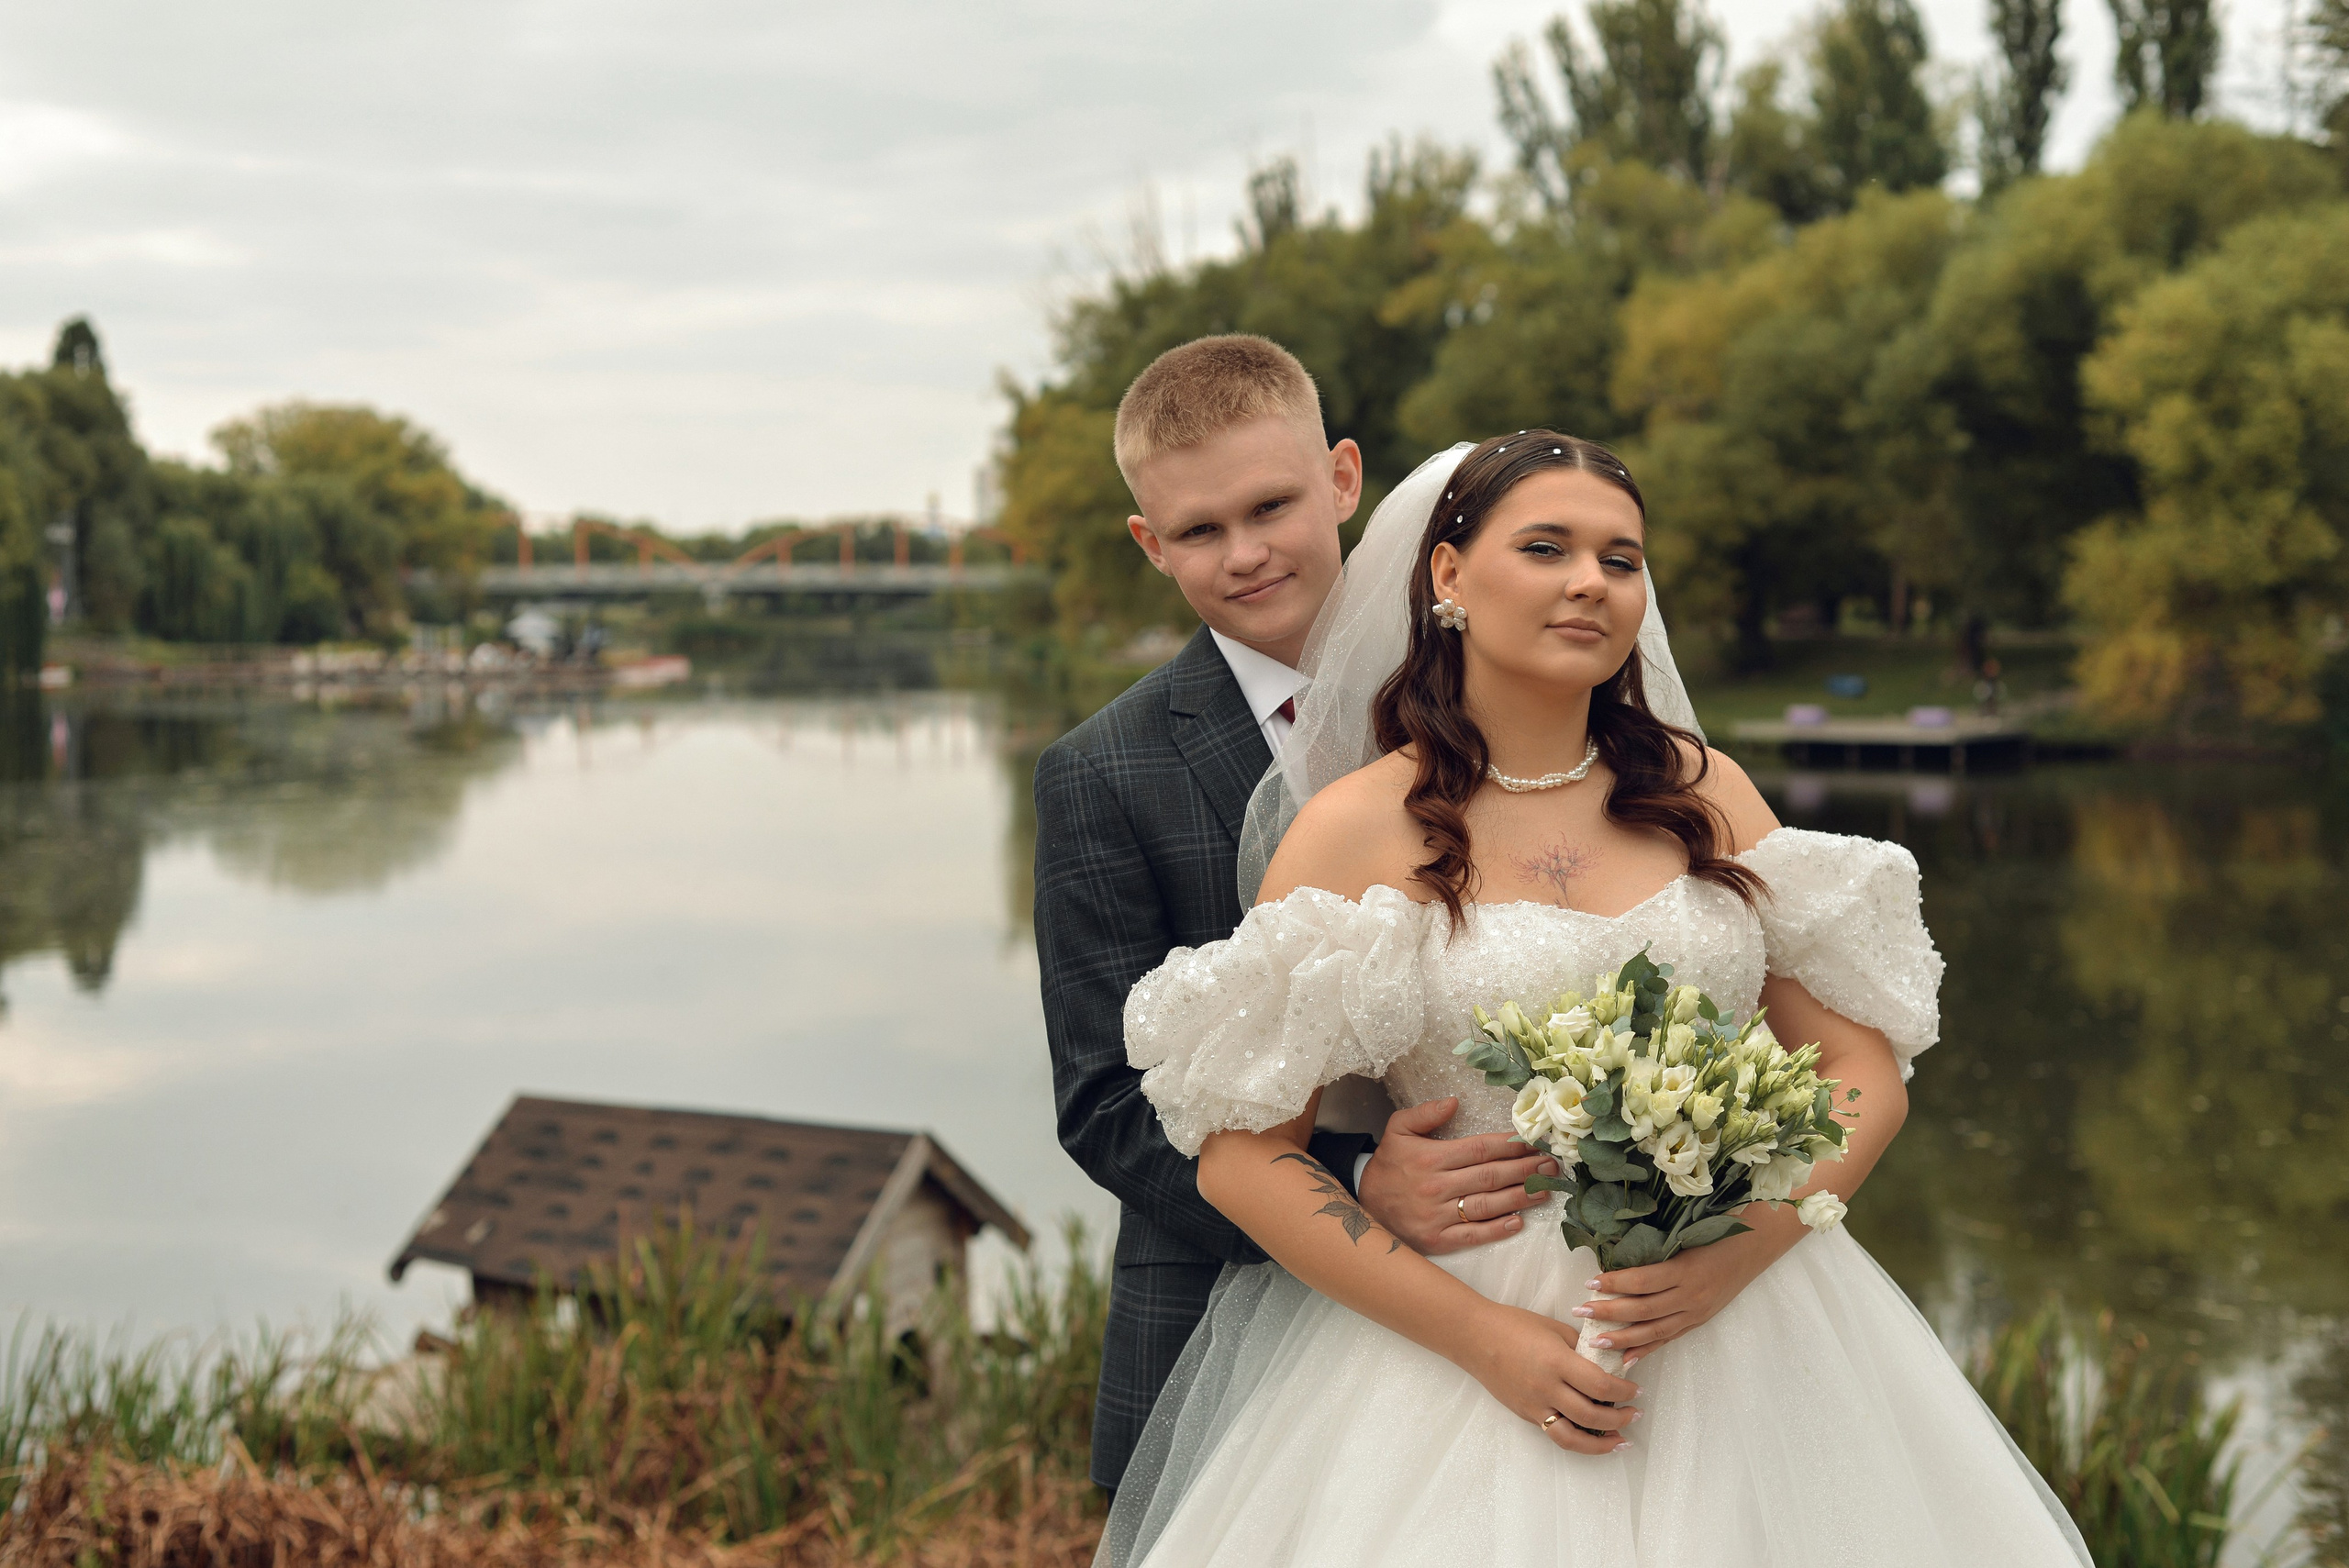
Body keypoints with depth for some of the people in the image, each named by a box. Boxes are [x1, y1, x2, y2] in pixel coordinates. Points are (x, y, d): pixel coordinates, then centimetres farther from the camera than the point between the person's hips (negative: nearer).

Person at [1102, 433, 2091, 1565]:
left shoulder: (1706, 793, 4)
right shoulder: (1357, 827, -5)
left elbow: (1865, 1068, 5)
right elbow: (1241, 1154, -7)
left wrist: (1737, 1253, -13)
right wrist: (1484, 1339, -13)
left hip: (1744, 1318, 3)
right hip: (1467, 1337, -3)